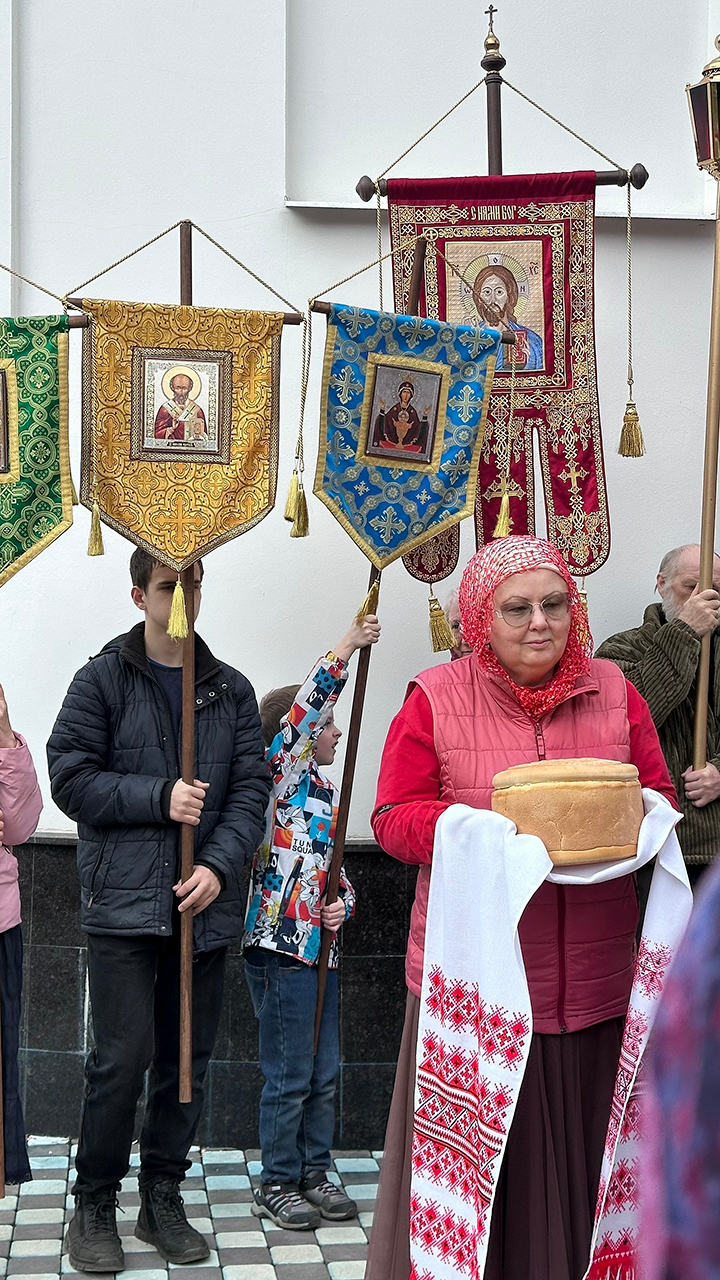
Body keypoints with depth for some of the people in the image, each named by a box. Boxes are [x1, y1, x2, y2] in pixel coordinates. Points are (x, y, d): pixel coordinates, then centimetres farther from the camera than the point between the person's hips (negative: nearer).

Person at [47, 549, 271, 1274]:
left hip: (204, 904, 4)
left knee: (188, 1057, 10)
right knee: (122, 1058, -6)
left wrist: (219, 865, -10)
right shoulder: (103, 680, 1)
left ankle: (163, 1200, 24)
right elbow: (70, 776, -5)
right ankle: (94, 1205, 13)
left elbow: (251, 789, 5)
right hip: (123, 899, -3)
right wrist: (160, 797, -13)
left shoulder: (230, 690, 10)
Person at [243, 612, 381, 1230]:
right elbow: (303, 713, -24)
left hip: (321, 947, 8)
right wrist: (347, 647, -26)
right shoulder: (281, 777, -7)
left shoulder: (327, 790, 16)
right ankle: (278, 1185, 13)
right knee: (290, 1076, 0)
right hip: (281, 947, -8)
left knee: (324, 1073, 13)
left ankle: (315, 1174, 25)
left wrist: (342, 903, 0)